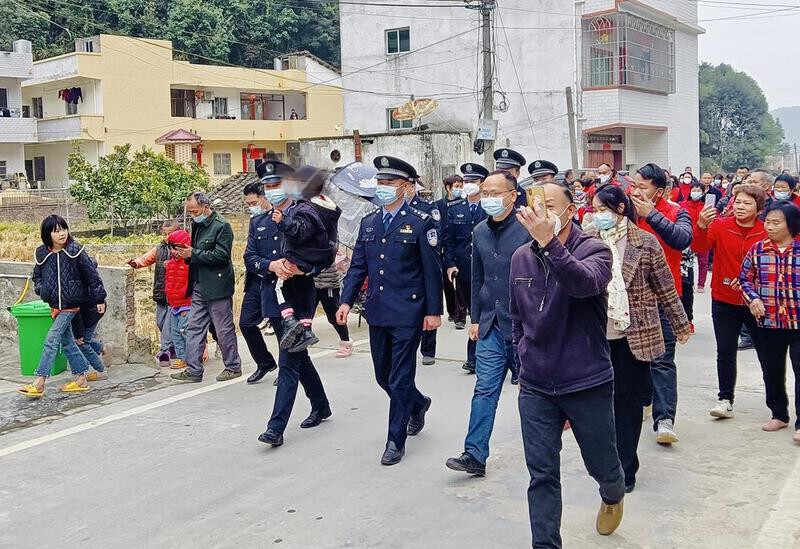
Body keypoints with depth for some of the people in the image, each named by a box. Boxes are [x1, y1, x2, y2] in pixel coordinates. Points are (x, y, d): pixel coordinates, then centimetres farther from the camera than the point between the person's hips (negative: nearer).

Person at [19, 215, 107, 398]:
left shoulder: (75, 251, -10)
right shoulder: (42, 254, 2)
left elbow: (92, 274, -4)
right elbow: (37, 275, 20)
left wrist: (99, 299, -2)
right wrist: (41, 290, 2)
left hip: (71, 304, -6)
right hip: (55, 305, 6)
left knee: (51, 340, -11)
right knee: (67, 342, 10)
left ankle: (39, 384, -10)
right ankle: (81, 379, 20)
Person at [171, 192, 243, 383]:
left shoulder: (222, 226, -10)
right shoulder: (198, 226, 16)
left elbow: (222, 254, -20)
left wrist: (193, 254, -19)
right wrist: (185, 254, 4)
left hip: (217, 287, -8)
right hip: (200, 288, 8)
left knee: (224, 330, 1)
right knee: (194, 328, 6)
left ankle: (233, 367, 14)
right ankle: (193, 370, 10)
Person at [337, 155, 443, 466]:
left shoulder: (421, 223, -6)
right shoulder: (368, 223, 10)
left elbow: (432, 270, -6)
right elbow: (357, 266, 11)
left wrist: (434, 311, -8)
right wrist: (346, 301, 1)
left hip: (408, 314, -6)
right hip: (377, 313, 6)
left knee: (400, 380, -2)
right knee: (383, 376, 16)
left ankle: (395, 441, 10)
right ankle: (418, 404, 43)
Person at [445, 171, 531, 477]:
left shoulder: (528, 229, -10)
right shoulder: (480, 232, 9)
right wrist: (475, 319, 15)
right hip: (491, 325, 5)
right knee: (485, 389, 1)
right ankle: (475, 455, 3)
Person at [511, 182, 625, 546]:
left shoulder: (593, 250, -11)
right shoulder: (521, 258, 4)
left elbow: (585, 283, -36)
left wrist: (549, 243, -47)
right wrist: (524, 361, 13)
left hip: (587, 383, -3)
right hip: (535, 388, 3)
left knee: (601, 464, 17)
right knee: (542, 477, 4)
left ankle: (613, 496, 51)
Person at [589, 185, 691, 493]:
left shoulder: (644, 243, -5)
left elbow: (665, 288, 1)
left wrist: (681, 325, 6)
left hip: (634, 335, -3)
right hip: (598, 335, 3)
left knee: (629, 401, 4)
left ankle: (625, 469, 14)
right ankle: (618, 464, 27)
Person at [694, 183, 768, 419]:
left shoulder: (766, 232, -5)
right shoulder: (720, 226, -5)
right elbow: (701, 246, -20)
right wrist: (701, 225, -39)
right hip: (724, 301, 0)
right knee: (725, 352, 6)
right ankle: (725, 399, 19)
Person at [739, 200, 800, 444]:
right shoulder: (757, 250, 2)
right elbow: (745, 277, 10)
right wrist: (752, 298, -6)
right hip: (768, 323, 3)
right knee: (772, 371, 14)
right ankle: (779, 414, 31)